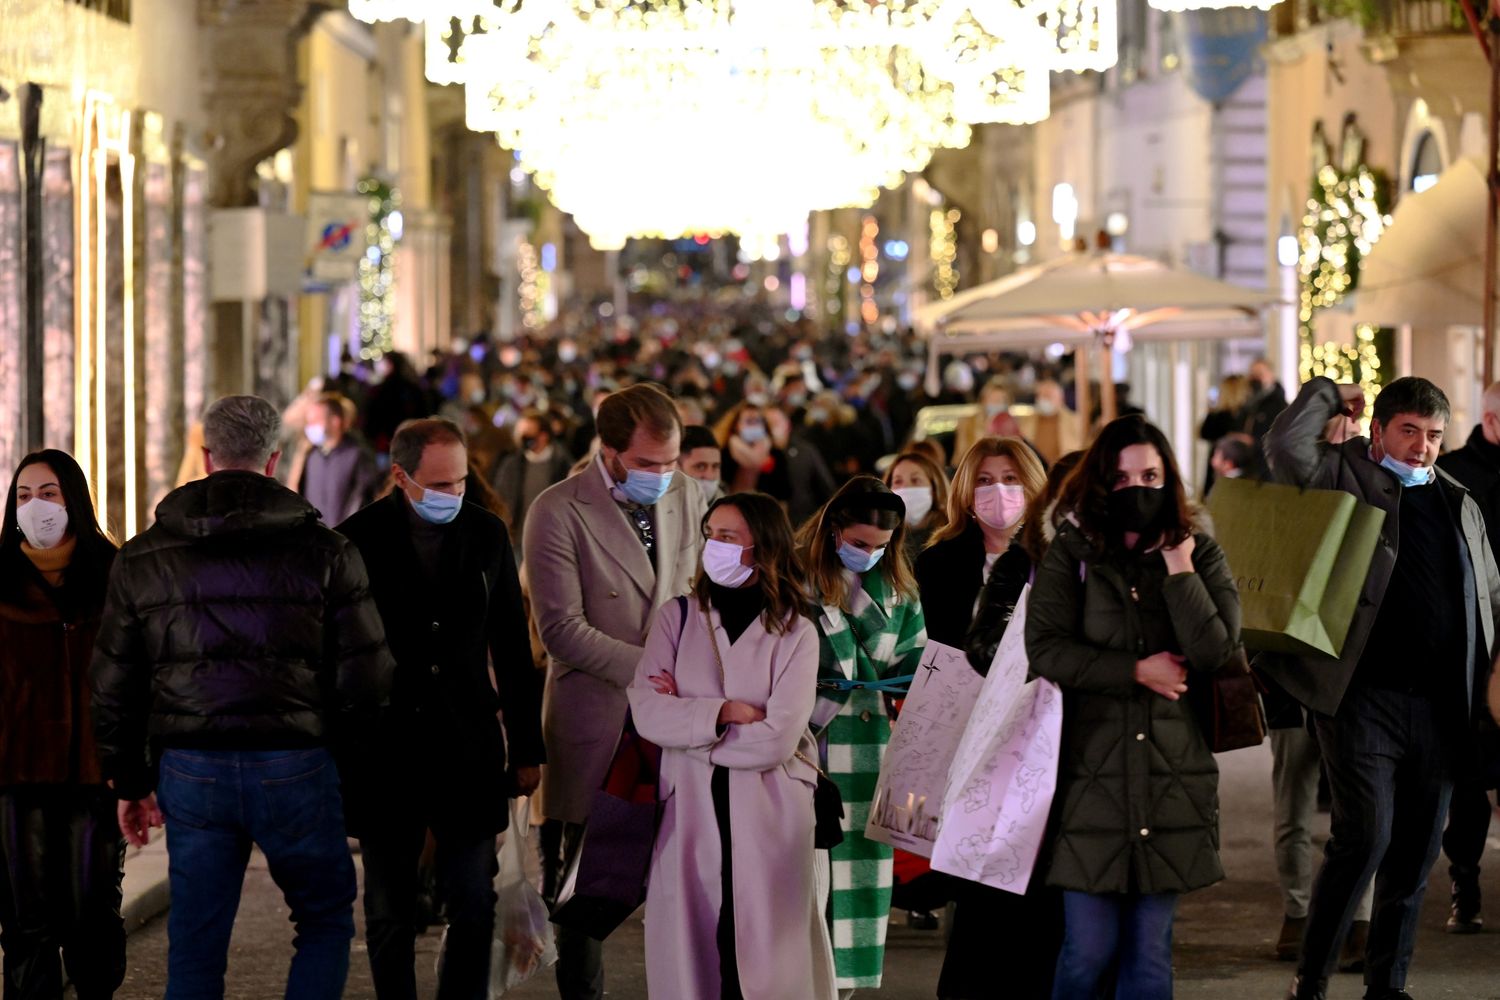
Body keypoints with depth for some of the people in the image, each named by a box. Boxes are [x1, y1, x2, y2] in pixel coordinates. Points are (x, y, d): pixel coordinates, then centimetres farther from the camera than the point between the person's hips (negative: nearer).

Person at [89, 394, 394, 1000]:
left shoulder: (143, 559, 7)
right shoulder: (325, 553, 0)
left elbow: (113, 687, 10)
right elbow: (366, 678, -1)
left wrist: (129, 783, 19)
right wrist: (342, 759, 13)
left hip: (190, 769, 2)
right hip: (296, 766, -2)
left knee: (195, 948, 8)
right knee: (326, 922, 14)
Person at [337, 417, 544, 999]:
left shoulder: (487, 534, 4)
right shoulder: (357, 541, -5)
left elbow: (511, 648, 10)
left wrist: (526, 748, 9)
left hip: (469, 750, 2)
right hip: (384, 754, -2)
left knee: (475, 908, -1)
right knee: (390, 915, 7)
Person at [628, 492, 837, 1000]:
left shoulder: (795, 633, 0)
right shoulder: (677, 617, 6)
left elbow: (778, 739, -11)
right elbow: (647, 713, -6)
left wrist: (688, 718, -5)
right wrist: (724, 713, -13)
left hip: (768, 815, -2)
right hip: (691, 809, 2)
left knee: (765, 952, -1)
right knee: (694, 946, 1)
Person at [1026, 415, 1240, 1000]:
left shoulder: (1200, 556, 7)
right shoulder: (1069, 556, 4)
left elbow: (1214, 653, -7)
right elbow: (1045, 649, -9)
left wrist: (1178, 569, -10)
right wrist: (1138, 671, -10)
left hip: (1171, 777, 2)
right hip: (1091, 775, -2)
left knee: (1150, 948, 6)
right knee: (1090, 948, -4)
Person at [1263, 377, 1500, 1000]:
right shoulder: (1344, 476, 2)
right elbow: (1285, 447, -18)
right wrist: (1328, 395, -3)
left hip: (1438, 707, 6)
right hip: (1364, 698, -5)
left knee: (1416, 853, 9)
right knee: (1365, 837, -13)